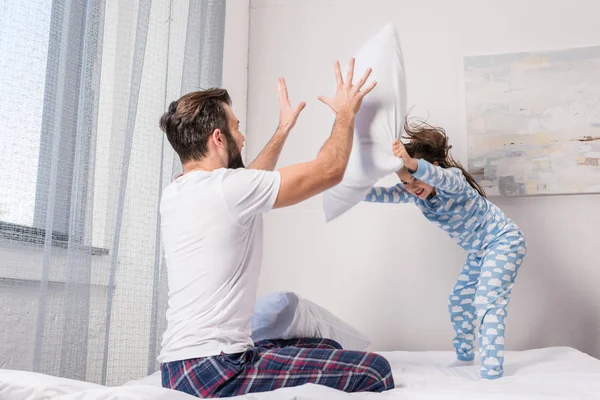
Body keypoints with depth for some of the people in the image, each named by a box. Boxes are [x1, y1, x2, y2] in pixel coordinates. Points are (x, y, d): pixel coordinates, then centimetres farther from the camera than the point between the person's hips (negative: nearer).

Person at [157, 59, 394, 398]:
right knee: (375, 371, -8)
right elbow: (329, 171, -9)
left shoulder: (175, 194, 10)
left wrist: (284, 129, 34)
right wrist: (347, 113, 8)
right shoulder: (225, 187, -18)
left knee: (327, 348, 23)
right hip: (214, 369, -10)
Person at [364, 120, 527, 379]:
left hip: (504, 241, -8)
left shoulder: (453, 178, -31)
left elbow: (440, 177, -55)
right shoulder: (414, 192, -11)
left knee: (487, 303, -19)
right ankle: (464, 354, 33)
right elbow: (385, 195, -23)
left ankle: (491, 373, -18)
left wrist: (411, 163, -74)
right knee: (459, 302, 15)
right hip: (479, 250, 8)